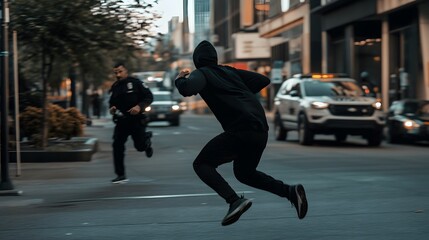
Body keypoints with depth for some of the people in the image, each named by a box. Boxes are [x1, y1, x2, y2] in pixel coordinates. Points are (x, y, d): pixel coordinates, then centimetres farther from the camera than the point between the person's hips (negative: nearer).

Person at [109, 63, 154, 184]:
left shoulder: (135, 83, -6)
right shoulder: (115, 87, 10)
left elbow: (149, 97, -6)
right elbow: (112, 102, 23)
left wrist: (140, 106, -22)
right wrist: (111, 108, 0)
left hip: (136, 120, -4)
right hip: (121, 121, 4)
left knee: (140, 146, 0)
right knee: (117, 145, -8)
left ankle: (146, 139, 39)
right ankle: (121, 175, -2)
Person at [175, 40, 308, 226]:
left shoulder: (202, 73, 3)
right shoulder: (229, 71, 23)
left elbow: (187, 89, -20)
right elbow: (263, 80, 23)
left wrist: (179, 80, 2)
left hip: (240, 131, -7)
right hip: (261, 132, 8)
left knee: (201, 164, 4)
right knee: (244, 173, 26)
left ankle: (234, 200, -16)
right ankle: (290, 191, 10)